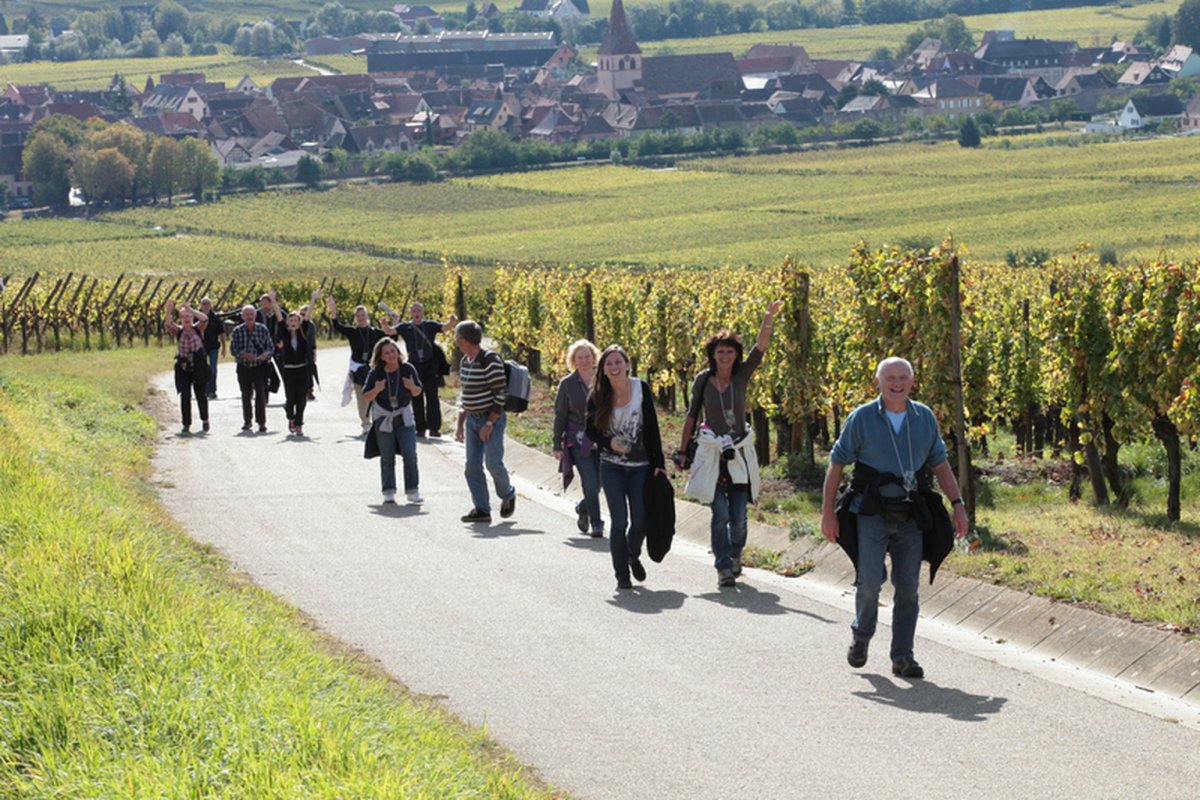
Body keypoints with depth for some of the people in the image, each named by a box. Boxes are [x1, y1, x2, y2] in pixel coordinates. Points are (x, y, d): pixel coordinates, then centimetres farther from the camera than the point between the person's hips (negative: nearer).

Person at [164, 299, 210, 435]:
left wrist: (190, 309, -28)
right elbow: (169, 324, -16)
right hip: (183, 369, 0)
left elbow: (204, 319, -16)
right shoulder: (178, 331, 3)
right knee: (185, 396, -6)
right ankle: (186, 425, -2)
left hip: (199, 367, 0)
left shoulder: (198, 329, 2)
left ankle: (204, 420, 31)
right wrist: (169, 311, -34)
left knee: (201, 394, 8)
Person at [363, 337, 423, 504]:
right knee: (387, 458, 4)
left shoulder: (408, 369, -10)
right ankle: (388, 492, 12)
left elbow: (417, 393, 1)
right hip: (383, 418, 0)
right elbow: (366, 397, -7)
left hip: (404, 417, 0)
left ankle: (412, 490, -1)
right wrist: (376, 390, -27)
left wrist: (413, 387, -22)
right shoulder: (375, 373, -13)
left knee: (410, 454, -7)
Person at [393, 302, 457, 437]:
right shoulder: (405, 327, 5)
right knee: (416, 399, 4)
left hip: (430, 366, -1)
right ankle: (420, 428, 10)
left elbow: (445, 327, -8)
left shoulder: (430, 325, 4)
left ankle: (434, 427, -3)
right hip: (414, 366, 1)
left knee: (432, 397, -5)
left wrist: (451, 322, -30)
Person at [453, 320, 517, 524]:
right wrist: (460, 424, 15)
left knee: (493, 463, -10)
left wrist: (489, 424, -19)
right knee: (472, 466, 1)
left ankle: (508, 494, 17)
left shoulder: (490, 360, -16)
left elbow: (501, 394, -17)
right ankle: (481, 509, 5)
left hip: (492, 418, -8)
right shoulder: (465, 362, 10)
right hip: (472, 419, 8)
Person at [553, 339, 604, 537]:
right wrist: (557, 444, 1)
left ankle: (583, 508, 34)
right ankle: (596, 524, -7)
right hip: (578, 441, -2)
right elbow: (560, 415, 5)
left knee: (598, 483, 5)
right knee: (590, 482, -13)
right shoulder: (567, 384, 2)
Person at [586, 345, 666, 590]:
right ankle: (622, 575, 7)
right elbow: (591, 430, 3)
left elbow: (652, 428, -1)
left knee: (641, 520, 1)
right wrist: (609, 443, -17)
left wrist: (658, 462, -3)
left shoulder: (641, 389, -4)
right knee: (619, 521, -6)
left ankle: (633, 555, 34)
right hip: (612, 467, -1)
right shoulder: (598, 396, -5)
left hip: (640, 466, 1)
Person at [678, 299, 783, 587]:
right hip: (711, 454, -1)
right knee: (720, 514, -9)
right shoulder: (703, 380, -1)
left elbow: (761, 347, -12)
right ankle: (724, 567, -1)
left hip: (740, 453, 1)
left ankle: (735, 555, 27)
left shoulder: (742, 374, 1)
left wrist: (768, 320, -26)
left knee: (738, 516, 0)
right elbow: (692, 415, 8)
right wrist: (683, 450, 8)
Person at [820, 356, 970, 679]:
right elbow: (836, 464, 1)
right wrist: (827, 513, -3)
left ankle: (902, 657, 10)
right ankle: (861, 635, 13)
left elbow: (940, 463, 14)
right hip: (872, 513, -3)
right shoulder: (861, 418, -3)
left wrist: (958, 504, 4)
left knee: (908, 587, 2)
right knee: (870, 580, -14)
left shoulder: (924, 418, 7)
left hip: (911, 516, 3)